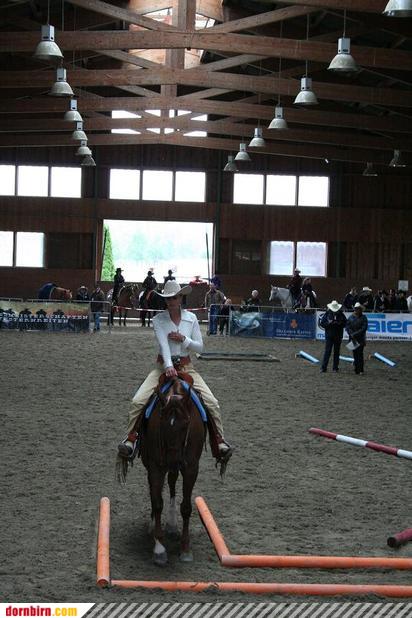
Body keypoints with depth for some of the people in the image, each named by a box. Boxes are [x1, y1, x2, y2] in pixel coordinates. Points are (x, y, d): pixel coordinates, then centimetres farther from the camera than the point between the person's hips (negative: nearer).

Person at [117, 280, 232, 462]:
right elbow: (163, 344, -20)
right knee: (138, 401, -19)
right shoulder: (158, 319, -6)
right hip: (163, 366, -1)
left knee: (212, 403, -12)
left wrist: (183, 339, -15)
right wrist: (168, 366, -35)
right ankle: (131, 438, -4)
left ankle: (219, 440, 4)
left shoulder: (191, 318, 1)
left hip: (186, 367, 1)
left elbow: (199, 346, 3)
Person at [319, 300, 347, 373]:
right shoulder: (327, 314, -3)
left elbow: (345, 323, 2)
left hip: (338, 336, 2)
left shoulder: (341, 314, 0)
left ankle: (335, 367, 16)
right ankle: (323, 368, -4)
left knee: (336, 352, 8)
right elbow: (321, 323, -4)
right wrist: (329, 323, -20)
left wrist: (339, 324, -16)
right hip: (329, 336, -2)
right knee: (327, 351, -6)